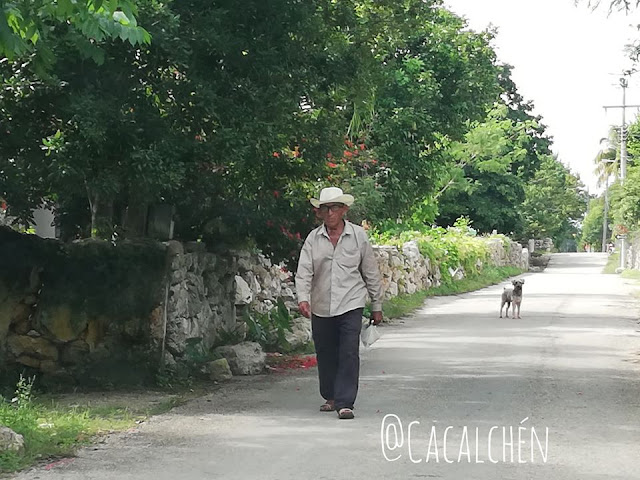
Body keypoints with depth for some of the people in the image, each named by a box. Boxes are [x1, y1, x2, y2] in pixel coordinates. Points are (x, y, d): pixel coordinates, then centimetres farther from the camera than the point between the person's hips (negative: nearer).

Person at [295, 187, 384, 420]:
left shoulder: (358, 235, 2)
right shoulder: (313, 239, 4)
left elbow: (371, 273, 8)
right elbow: (304, 271, -3)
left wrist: (377, 306, 10)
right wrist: (303, 298, -21)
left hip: (350, 304, -2)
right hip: (321, 307, 2)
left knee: (349, 354, -12)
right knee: (325, 355, 12)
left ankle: (345, 402, -9)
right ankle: (330, 397, 31)